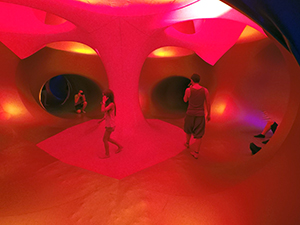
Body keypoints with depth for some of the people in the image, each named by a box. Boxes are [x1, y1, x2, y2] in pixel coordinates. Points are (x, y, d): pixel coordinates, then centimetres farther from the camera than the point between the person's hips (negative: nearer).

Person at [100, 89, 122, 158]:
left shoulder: (111, 104, -20)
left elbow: (103, 110, -33)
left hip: (110, 125, -9)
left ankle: (107, 154, 20)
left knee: (104, 139, 3)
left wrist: (104, 101, -24)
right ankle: (119, 146, 33)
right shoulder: (108, 103, 7)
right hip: (108, 124, 9)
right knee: (107, 138, 21)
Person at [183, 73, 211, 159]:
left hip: (190, 114, -1)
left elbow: (185, 100, 5)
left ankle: (187, 143, 48)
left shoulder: (188, 90, -12)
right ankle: (196, 153, 15)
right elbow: (208, 103, 0)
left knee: (188, 129, 26)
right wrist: (209, 114, 13)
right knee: (198, 134, 10)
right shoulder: (205, 90, -6)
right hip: (200, 115, 2)